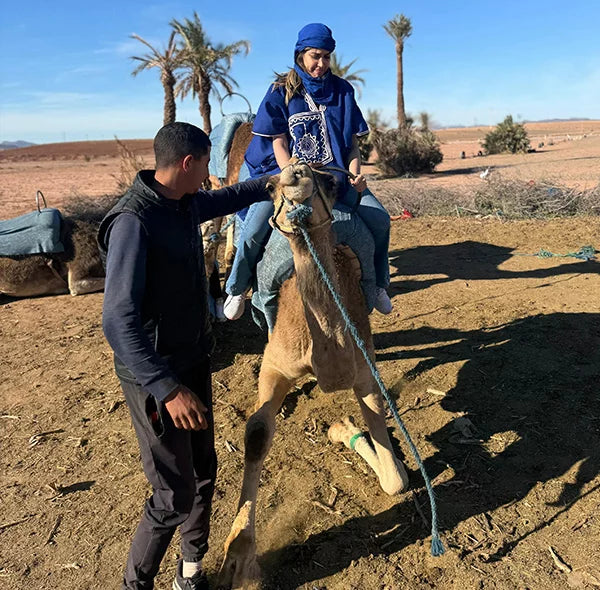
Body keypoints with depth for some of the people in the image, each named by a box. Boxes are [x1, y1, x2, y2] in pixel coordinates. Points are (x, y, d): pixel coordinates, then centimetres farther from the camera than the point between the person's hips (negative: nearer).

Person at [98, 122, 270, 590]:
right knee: (176, 494, -1)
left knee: (204, 471, 18)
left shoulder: (187, 205, 3)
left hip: (194, 359, 9)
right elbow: (118, 321, -29)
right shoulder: (134, 222, -24)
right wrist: (168, 389, -33)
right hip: (154, 375, -9)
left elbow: (227, 198, 28)